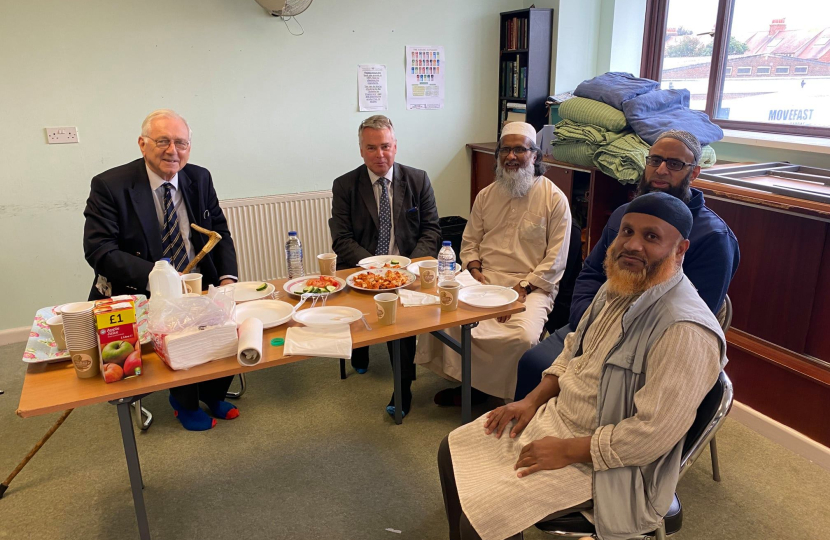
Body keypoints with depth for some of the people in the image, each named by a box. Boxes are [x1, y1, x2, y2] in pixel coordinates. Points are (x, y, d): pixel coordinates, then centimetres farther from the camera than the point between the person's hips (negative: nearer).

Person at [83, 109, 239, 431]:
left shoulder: (200, 179, 4)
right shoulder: (109, 186, -9)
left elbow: (220, 232, 9)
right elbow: (98, 251, -14)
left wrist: (227, 278, -9)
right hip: (140, 294, -4)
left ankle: (212, 393, 8)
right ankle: (184, 401, 2)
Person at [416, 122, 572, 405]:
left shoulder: (554, 198, -1)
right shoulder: (486, 195, 14)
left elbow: (555, 259, -4)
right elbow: (469, 242, 19)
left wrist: (522, 289, -14)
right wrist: (474, 270, -2)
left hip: (532, 286, -4)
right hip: (484, 280, 4)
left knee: (524, 336, -32)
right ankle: (471, 381, -5)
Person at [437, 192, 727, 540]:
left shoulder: (686, 331, -27)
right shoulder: (617, 287, 2)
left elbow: (653, 433, -29)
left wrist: (567, 451, -21)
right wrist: (532, 400, 2)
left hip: (601, 462, -8)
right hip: (554, 415, 9)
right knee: (452, 452, 9)